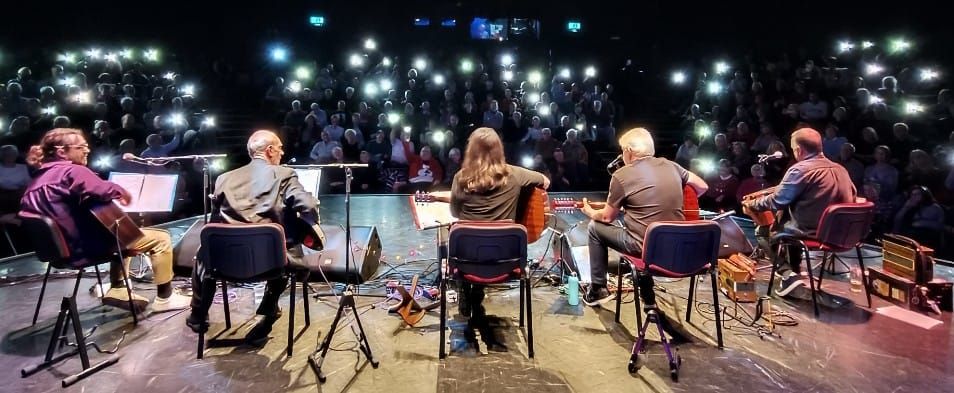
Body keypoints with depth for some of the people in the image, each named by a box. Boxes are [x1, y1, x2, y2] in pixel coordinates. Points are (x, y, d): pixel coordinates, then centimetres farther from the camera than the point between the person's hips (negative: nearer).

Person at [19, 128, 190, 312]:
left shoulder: (38, 178, 11)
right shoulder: (73, 171, -17)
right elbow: (105, 191, -35)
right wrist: (122, 192, -10)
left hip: (61, 245, 10)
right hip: (84, 244, -10)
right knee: (161, 238, -5)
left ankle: (117, 289, 26)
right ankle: (164, 298, 2)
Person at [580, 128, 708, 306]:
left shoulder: (621, 175, -9)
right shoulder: (670, 165, 5)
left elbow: (607, 217, -1)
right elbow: (703, 187, 15)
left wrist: (590, 212, 20)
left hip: (644, 245, -6)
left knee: (595, 227, 15)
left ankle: (598, 290, 23)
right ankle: (648, 299, 36)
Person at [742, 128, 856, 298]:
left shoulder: (800, 169, -15)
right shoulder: (840, 169, 8)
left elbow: (776, 201, -13)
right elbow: (851, 197, 22)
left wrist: (751, 204, 4)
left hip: (812, 232, -8)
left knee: (762, 231, 13)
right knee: (791, 220, 33)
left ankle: (788, 274, -2)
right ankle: (794, 272, 35)